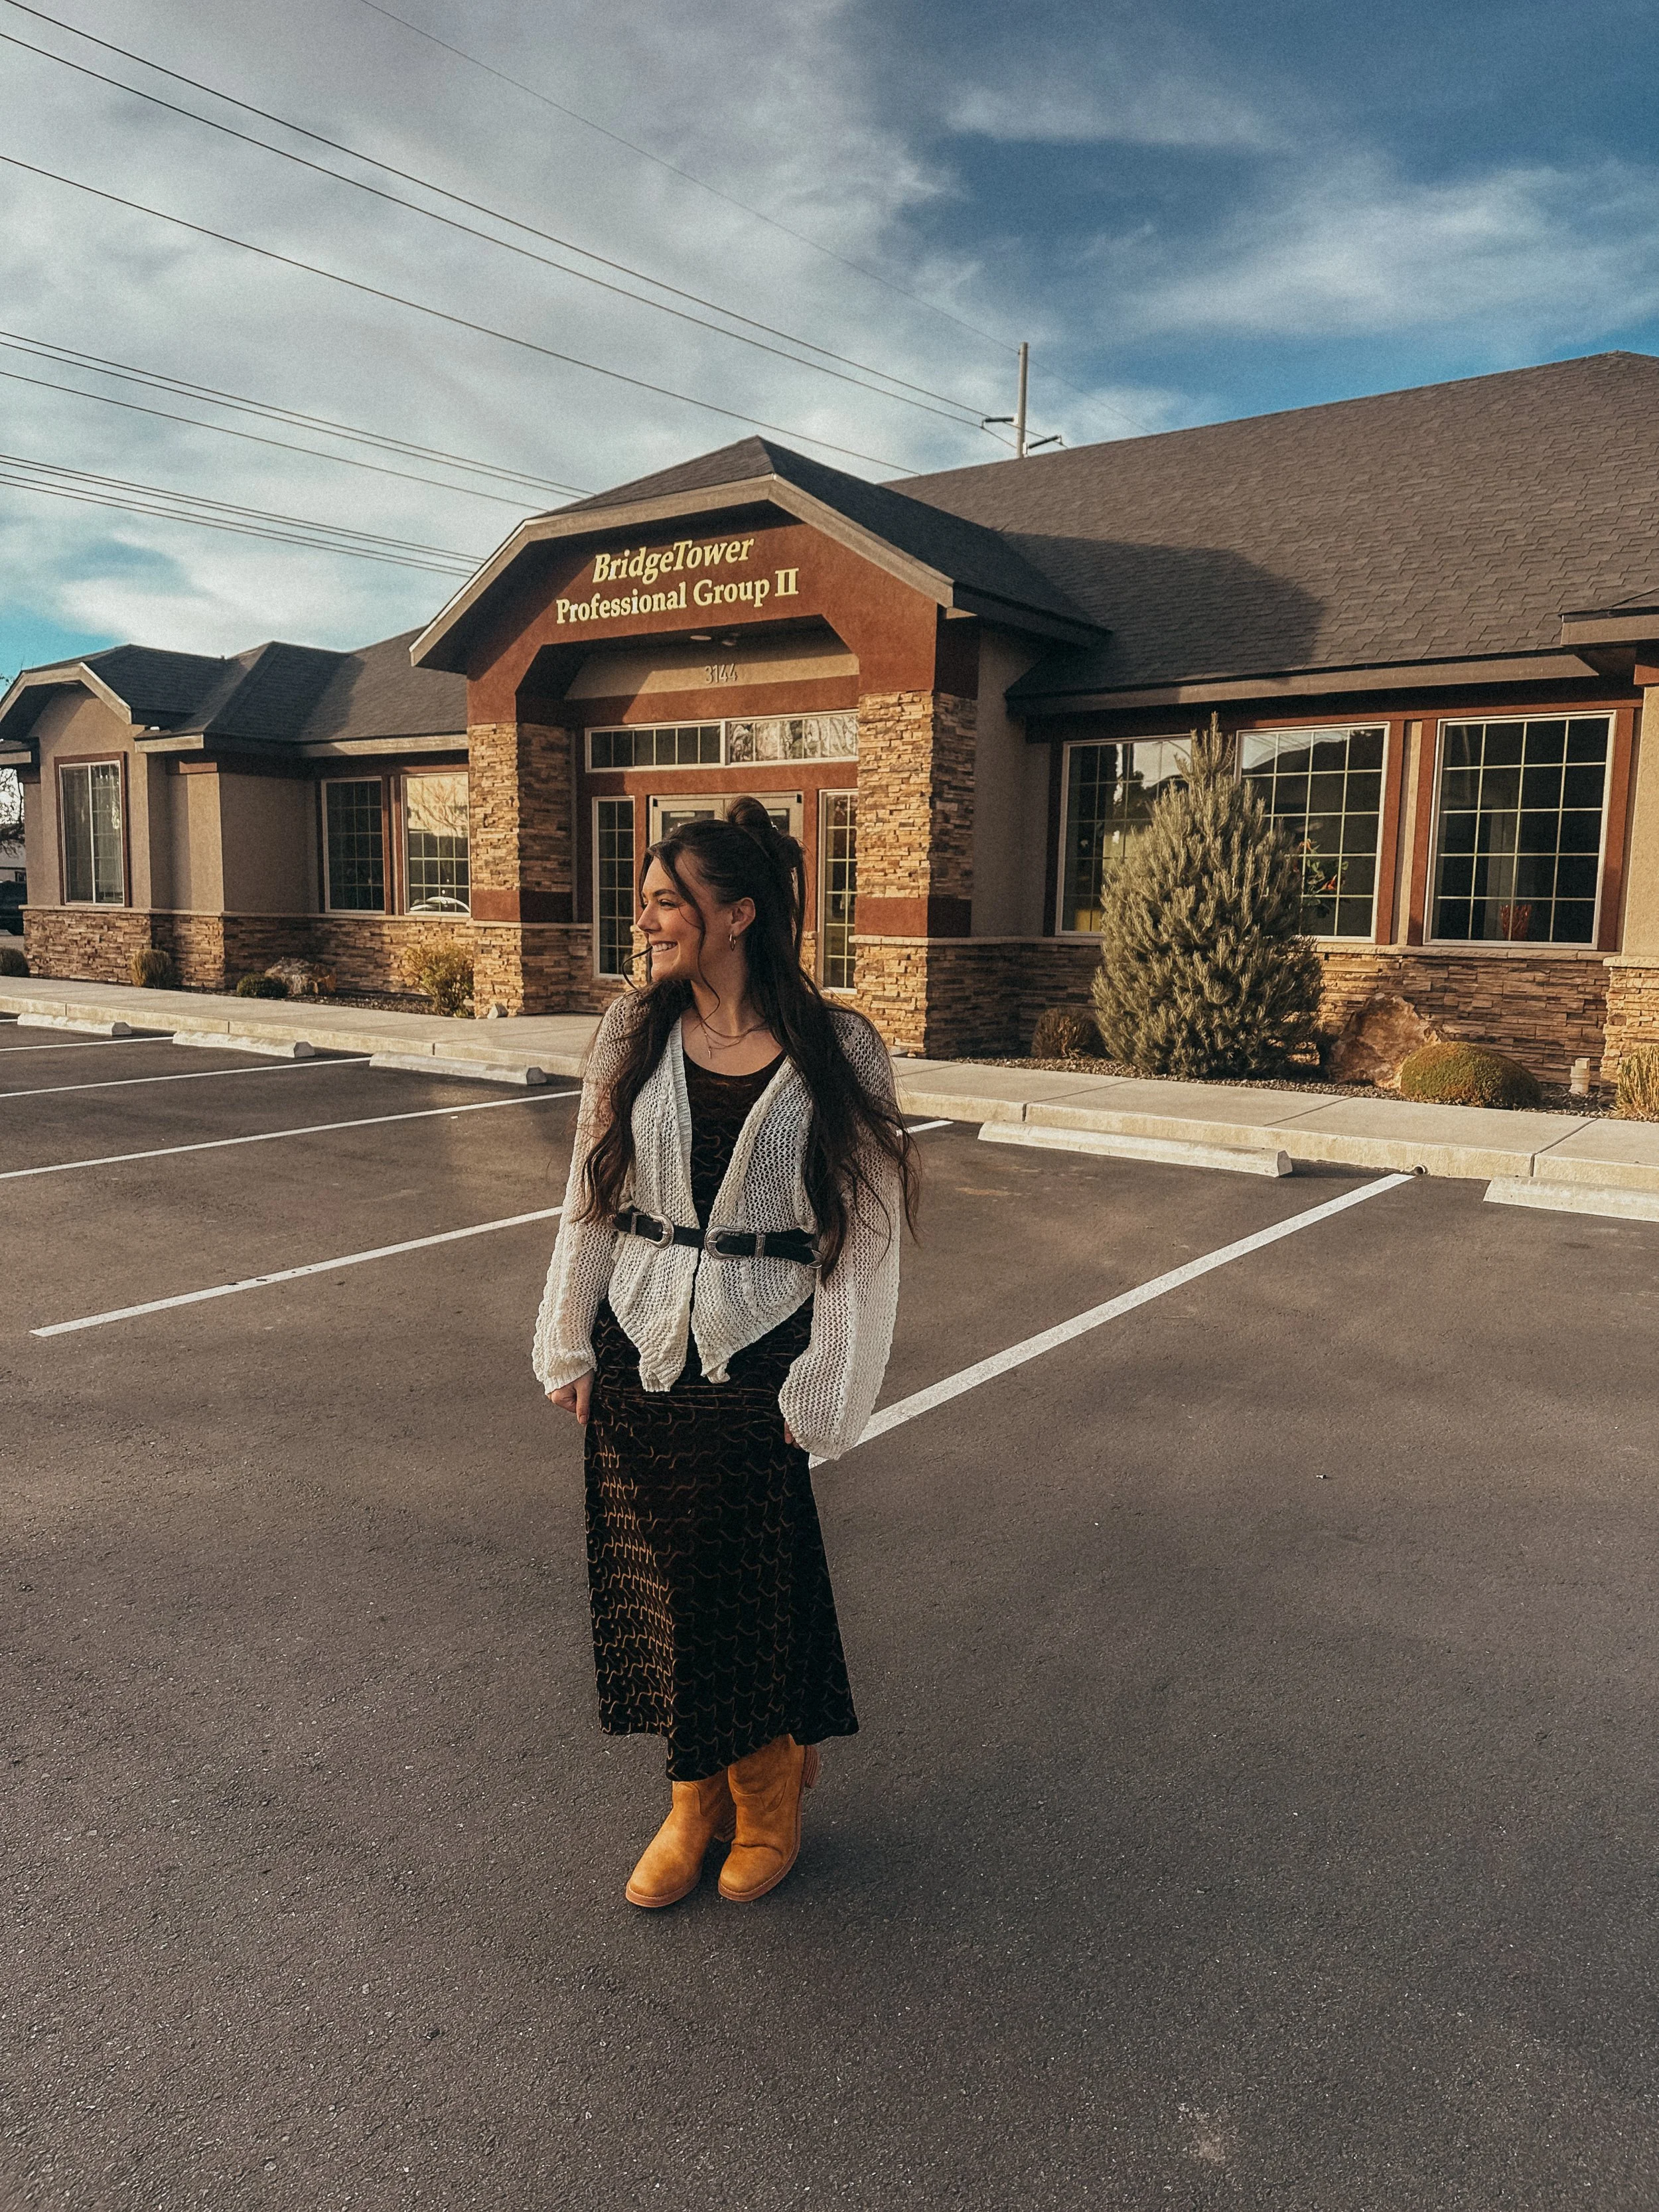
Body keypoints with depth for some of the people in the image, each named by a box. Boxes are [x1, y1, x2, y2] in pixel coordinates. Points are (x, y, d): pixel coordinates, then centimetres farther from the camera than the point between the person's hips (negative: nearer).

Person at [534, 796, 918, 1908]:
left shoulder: (837, 1052, -9)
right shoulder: (635, 1032, 2)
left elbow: (866, 1232, -7)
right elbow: (591, 1197, 8)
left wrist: (821, 1396, -8)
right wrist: (569, 1346, 7)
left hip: (758, 1360, -3)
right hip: (640, 1353, 4)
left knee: (756, 1583, 7)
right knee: (658, 1578, 12)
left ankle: (771, 1794, 35)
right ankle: (695, 1796, 34)